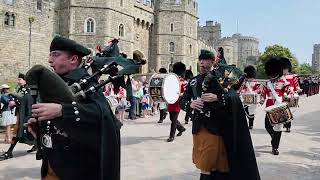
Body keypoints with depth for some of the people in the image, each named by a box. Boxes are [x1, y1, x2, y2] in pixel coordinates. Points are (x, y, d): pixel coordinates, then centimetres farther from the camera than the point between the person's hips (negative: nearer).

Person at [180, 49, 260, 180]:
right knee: (200, 163, 17)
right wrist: (190, 104, -13)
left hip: (214, 127, -5)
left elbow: (234, 97, -13)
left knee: (207, 166, -3)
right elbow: (182, 101, 8)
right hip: (198, 127, 5)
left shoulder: (219, 78, -4)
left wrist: (217, 98, -28)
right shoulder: (193, 81, 10)